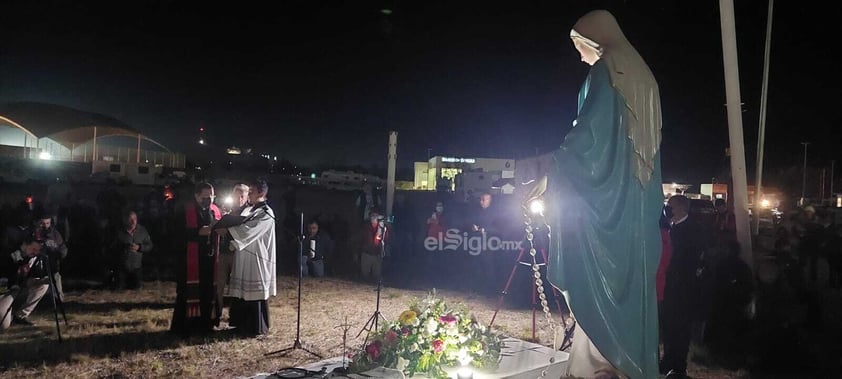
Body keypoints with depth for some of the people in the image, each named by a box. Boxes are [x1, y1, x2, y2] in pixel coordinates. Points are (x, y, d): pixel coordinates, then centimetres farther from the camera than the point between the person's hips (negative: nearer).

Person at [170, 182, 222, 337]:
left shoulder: (215, 210, 11)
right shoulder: (185, 211, -5)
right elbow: (179, 233, -13)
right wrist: (199, 232, -23)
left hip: (210, 259, 5)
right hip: (190, 260, -5)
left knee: (209, 293, 8)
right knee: (188, 293, -3)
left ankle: (205, 324, 18)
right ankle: (183, 327, 5)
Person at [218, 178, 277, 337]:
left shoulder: (266, 213, -14)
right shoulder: (248, 210, 14)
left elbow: (249, 230, -23)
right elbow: (241, 229, 15)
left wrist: (226, 230, -21)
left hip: (256, 259, -8)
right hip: (244, 257, 9)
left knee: (255, 293, -1)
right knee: (243, 292, 14)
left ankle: (257, 328, 9)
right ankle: (244, 324, 25)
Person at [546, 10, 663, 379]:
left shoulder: (604, 72, -7)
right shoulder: (641, 75, 18)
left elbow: (589, 132, -17)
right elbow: (650, 143, 19)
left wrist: (554, 163, -5)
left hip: (604, 196, -9)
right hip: (637, 202, 9)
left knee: (598, 282, -5)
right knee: (630, 279, 10)